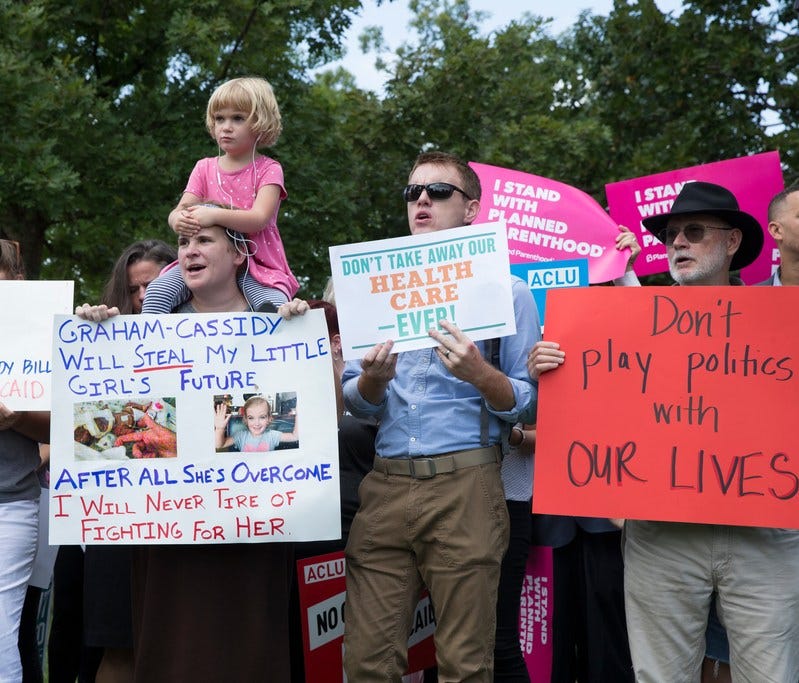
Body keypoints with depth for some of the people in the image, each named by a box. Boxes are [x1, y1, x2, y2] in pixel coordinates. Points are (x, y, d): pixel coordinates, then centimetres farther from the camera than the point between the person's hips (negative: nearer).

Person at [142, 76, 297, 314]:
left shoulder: (268, 169, 0)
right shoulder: (204, 168, 12)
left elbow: (259, 219, -16)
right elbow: (179, 211, 0)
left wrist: (213, 215, -32)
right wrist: (179, 220, -26)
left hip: (255, 265, -3)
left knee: (275, 305, -33)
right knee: (158, 290, -21)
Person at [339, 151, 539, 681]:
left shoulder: (504, 289, 5)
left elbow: (526, 405, 0)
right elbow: (357, 403, 13)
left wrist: (479, 375, -18)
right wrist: (373, 379, -9)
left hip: (464, 484, -3)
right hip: (385, 484, 3)